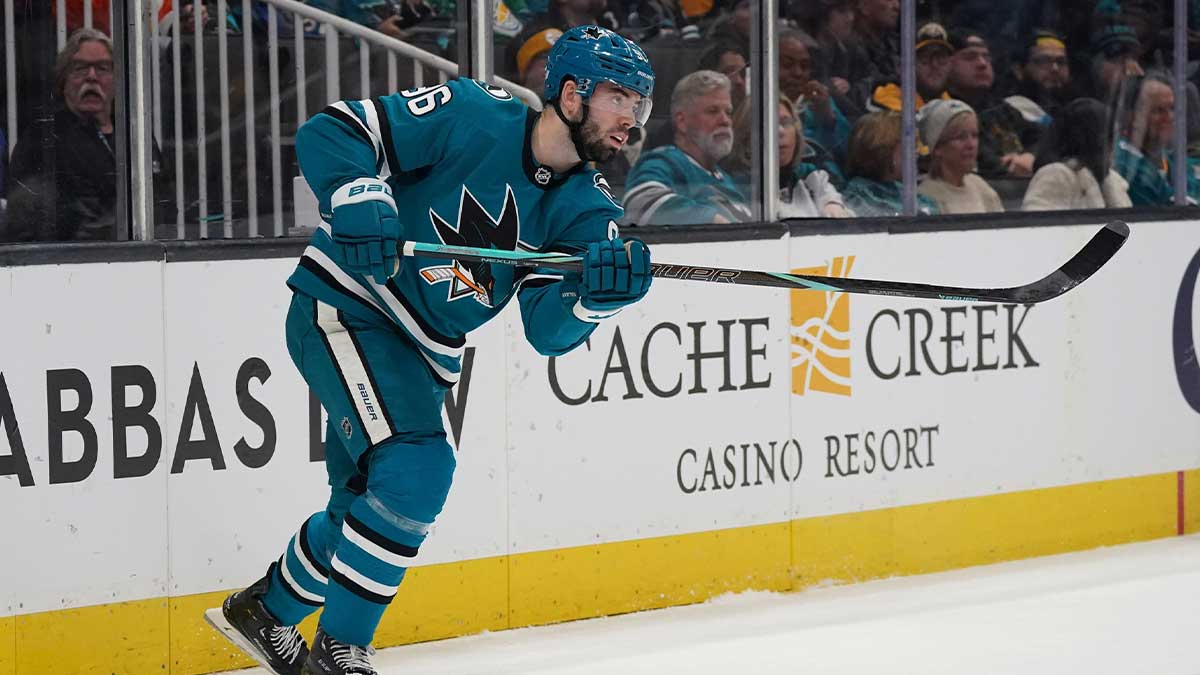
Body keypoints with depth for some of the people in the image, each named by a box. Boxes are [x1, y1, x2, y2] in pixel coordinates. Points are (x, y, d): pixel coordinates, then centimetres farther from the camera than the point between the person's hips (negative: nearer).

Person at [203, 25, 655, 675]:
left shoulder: (585, 208, -1)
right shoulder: (474, 115, -17)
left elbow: (548, 330, -11)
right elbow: (328, 133, -18)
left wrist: (597, 295, -31)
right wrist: (357, 199, -37)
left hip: (422, 350, 8)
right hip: (344, 304, -8)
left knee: (368, 504, 17)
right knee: (415, 468, -22)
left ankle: (267, 610, 42)